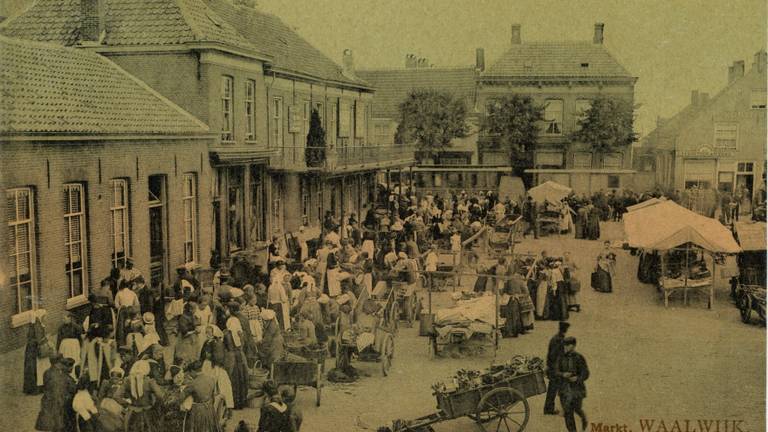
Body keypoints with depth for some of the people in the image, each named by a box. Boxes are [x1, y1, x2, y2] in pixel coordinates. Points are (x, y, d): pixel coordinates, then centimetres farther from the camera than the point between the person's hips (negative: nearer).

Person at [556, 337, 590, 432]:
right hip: (564, 388, 3)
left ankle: (584, 418, 46)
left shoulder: (580, 358, -12)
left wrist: (577, 378, -33)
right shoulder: (561, 358, -1)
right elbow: (557, 372, -1)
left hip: (577, 387, -3)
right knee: (567, 412, 1)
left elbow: (585, 374, -12)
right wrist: (563, 374, -24)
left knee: (577, 408, 11)